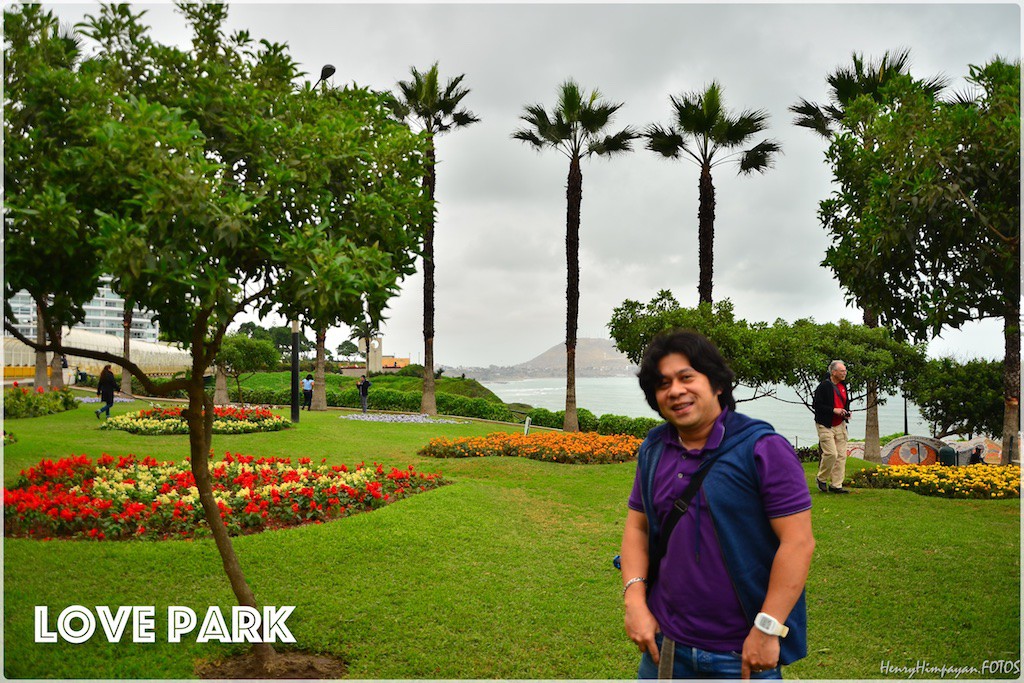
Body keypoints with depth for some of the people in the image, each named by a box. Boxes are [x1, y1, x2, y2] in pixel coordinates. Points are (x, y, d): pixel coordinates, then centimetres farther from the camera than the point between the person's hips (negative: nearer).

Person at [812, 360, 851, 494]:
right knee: (831, 454, -14)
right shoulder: (824, 386, -13)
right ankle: (821, 479, 9)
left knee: (841, 455, 4)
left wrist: (846, 412, 5)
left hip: (840, 425, 8)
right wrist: (834, 410, -21)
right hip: (825, 426, -8)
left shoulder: (843, 385, 11)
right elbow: (816, 405, -17)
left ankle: (836, 485, 10)